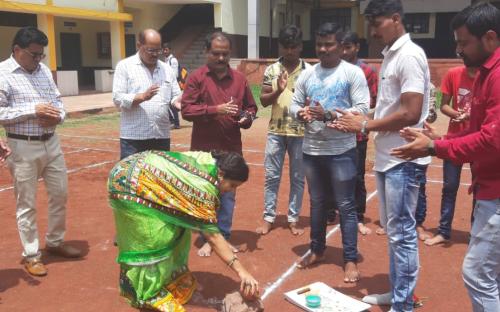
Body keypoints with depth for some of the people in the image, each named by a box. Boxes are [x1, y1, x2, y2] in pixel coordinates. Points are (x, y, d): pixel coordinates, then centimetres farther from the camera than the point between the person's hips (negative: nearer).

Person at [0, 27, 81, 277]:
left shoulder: (44, 69, 9)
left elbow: (57, 100, 14)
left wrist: (57, 116, -7)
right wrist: (33, 110, -20)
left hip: (51, 143, 6)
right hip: (23, 148, -6)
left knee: (60, 194, 14)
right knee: (27, 204, 5)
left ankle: (55, 242, 34)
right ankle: (31, 255, 19)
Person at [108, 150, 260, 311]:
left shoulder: (210, 160, -4)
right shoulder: (203, 186, -28)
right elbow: (212, 233, -26)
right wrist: (241, 271, -27)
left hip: (142, 168, 9)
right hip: (130, 182, -9)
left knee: (174, 227, 12)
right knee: (151, 240, -4)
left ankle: (169, 277, 28)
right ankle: (148, 293, 14)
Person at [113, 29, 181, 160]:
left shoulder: (167, 69, 12)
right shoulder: (125, 66, 0)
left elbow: (176, 96, 14)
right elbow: (118, 99, -7)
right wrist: (142, 97, -22)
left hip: (162, 136, 4)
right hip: (133, 138, -4)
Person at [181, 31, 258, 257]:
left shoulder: (239, 79, 8)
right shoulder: (196, 77, -2)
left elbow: (251, 107, 16)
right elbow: (186, 110, -10)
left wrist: (247, 117, -7)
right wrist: (215, 109, -20)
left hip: (232, 148, 3)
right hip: (204, 149, -2)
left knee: (228, 195, 9)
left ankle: (224, 236, 23)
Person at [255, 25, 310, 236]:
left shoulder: (309, 71, -1)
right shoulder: (271, 70, 3)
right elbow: (263, 101, 0)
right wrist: (278, 90, -18)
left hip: (300, 132, -1)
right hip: (276, 131, 1)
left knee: (298, 178, 8)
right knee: (271, 176, 6)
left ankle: (293, 219, 20)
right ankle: (268, 217, 18)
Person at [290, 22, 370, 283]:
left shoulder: (353, 73, -6)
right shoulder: (307, 74, 9)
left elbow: (362, 109, -13)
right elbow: (294, 104, 10)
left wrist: (328, 115, -22)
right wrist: (301, 113, -14)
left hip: (341, 151, -5)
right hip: (311, 150, 5)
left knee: (346, 206, 2)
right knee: (317, 203, 17)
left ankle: (350, 259, 13)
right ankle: (317, 250, 33)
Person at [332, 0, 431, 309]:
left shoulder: (409, 55, -15)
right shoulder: (391, 55, 14)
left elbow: (410, 114, -22)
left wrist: (365, 125, -15)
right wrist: (362, 120, 3)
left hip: (402, 159, -10)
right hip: (387, 157, 10)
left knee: (402, 233, 0)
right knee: (393, 231, 17)